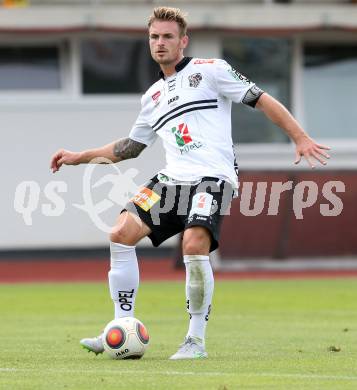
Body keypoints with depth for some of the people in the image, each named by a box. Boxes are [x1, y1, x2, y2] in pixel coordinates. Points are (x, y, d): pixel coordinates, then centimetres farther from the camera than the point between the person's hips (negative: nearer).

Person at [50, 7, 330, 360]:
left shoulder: (209, 70, 4)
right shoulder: (153, 96, 23)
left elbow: (261, 100, 1)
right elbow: (131, 145, 34)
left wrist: (300, 138, -7)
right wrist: (80, 157, 30)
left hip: (212, 178, -6)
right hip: (171, 180, 6)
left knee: (194, 246, -27)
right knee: (121, 233, -10)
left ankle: (196, 340, -13)